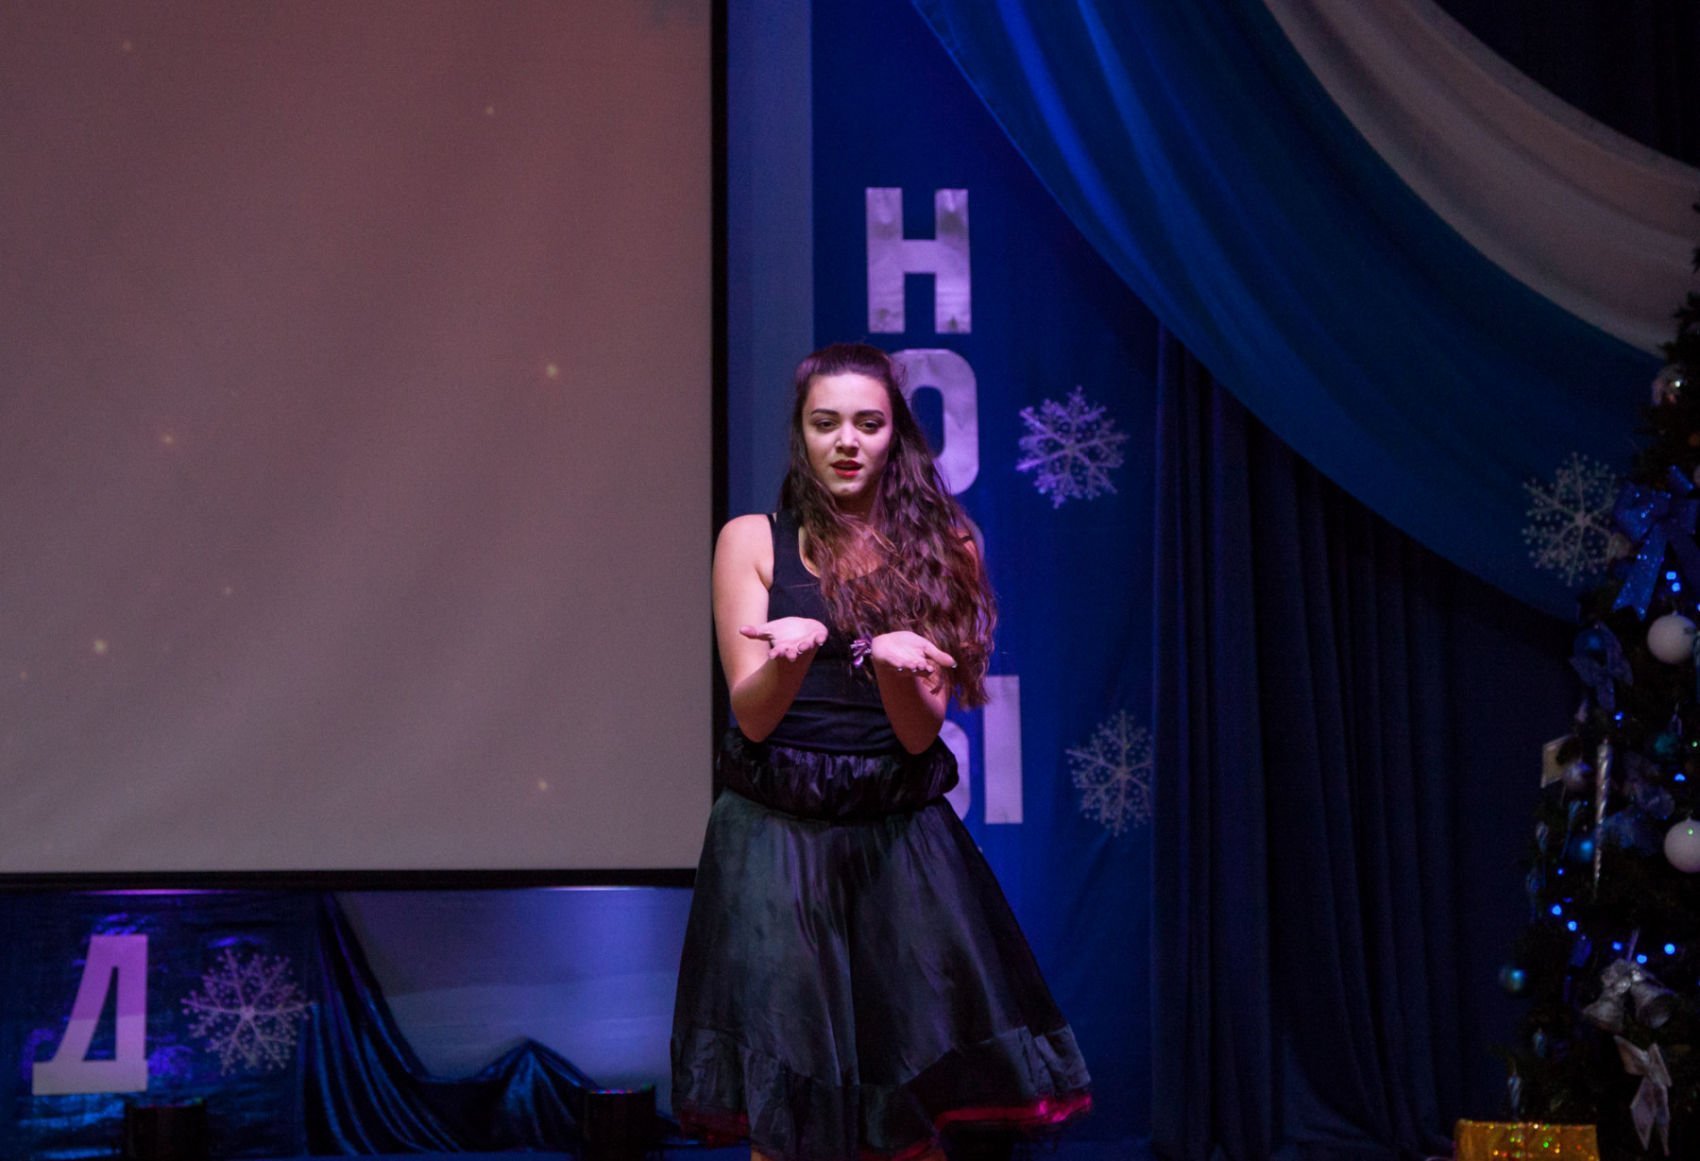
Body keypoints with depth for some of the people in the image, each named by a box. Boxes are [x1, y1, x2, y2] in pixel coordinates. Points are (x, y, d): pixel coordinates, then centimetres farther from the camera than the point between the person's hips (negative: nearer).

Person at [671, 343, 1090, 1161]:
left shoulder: (939, 548, 5)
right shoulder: (753, 541, 2)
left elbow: (922, 731, -1)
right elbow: (752, 714, -5)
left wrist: (888, 663, -22)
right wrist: (793, 652, -26)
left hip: (900, 841, 1)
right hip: (777, 838, -1)